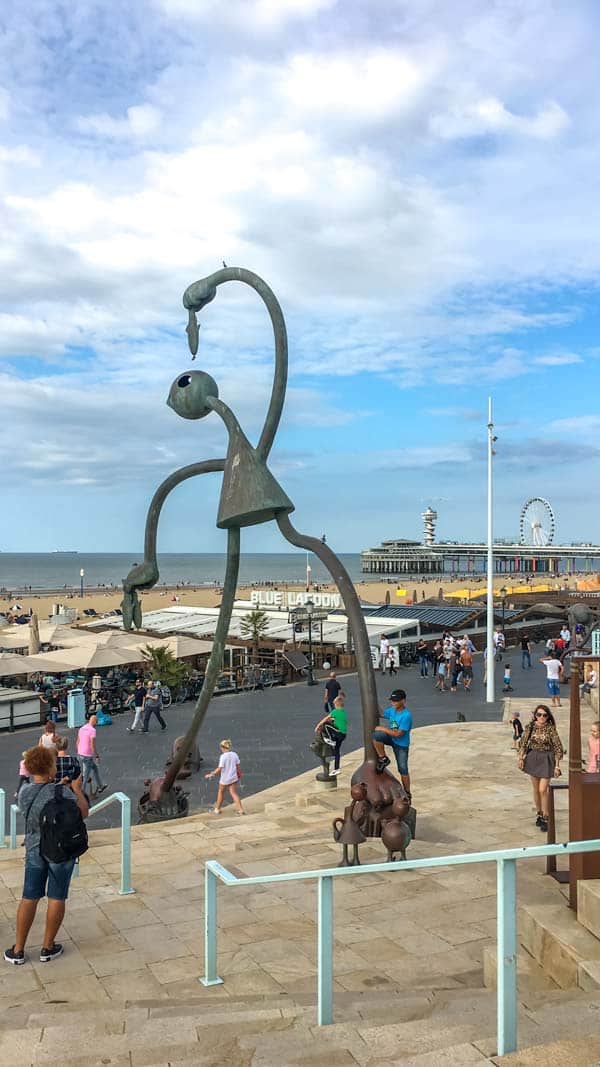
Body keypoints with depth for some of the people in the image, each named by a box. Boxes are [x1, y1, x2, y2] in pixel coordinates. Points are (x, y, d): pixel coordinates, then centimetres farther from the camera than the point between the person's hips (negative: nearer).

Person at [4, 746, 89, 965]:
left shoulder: (23, 793, -7)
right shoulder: (62, 791, -23)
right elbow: (83, 812, -12)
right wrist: (76, 789, -1)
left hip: (34, 850, 4)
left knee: (29, 898, 12)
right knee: (56, 898, 9)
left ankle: (18, 951, 20)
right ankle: (48, 948, 19)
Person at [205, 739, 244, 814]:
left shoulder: (223, 756, -19)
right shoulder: (234, 754, -3)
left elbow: (220, 768, -21)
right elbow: (238, 766, 4)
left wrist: (211, 774, -12)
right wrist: (239, 774, 21)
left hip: (224, 778, -4)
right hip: (233, 777, 4)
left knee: (221, 792, 17)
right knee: (234, 793, 11)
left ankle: (217, 809, 29)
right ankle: (240, 810, 2)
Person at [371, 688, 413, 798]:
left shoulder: (406, 716, -27)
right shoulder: (392, 710, -4)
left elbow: (398, 734, -27)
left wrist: (383, 729, -20)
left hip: (401, 744, -5)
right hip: (391, 738, 5)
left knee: (403, 769, 0)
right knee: (376, 735, -25)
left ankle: (407, 793, 18)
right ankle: (383, 759, -6)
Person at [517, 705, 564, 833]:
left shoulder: (551, 729, -12)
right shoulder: (530, 726, -4)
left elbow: (558, 748, -8)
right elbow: (523, 743, 6)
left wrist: (557, 766, -9)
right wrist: (520, 758, 3)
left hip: (546, 760, -3)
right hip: (533, 758, 3)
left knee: (543, 790, -10)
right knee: (536, 790, 11)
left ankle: (545, 819, 3)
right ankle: (539, 814, 28)